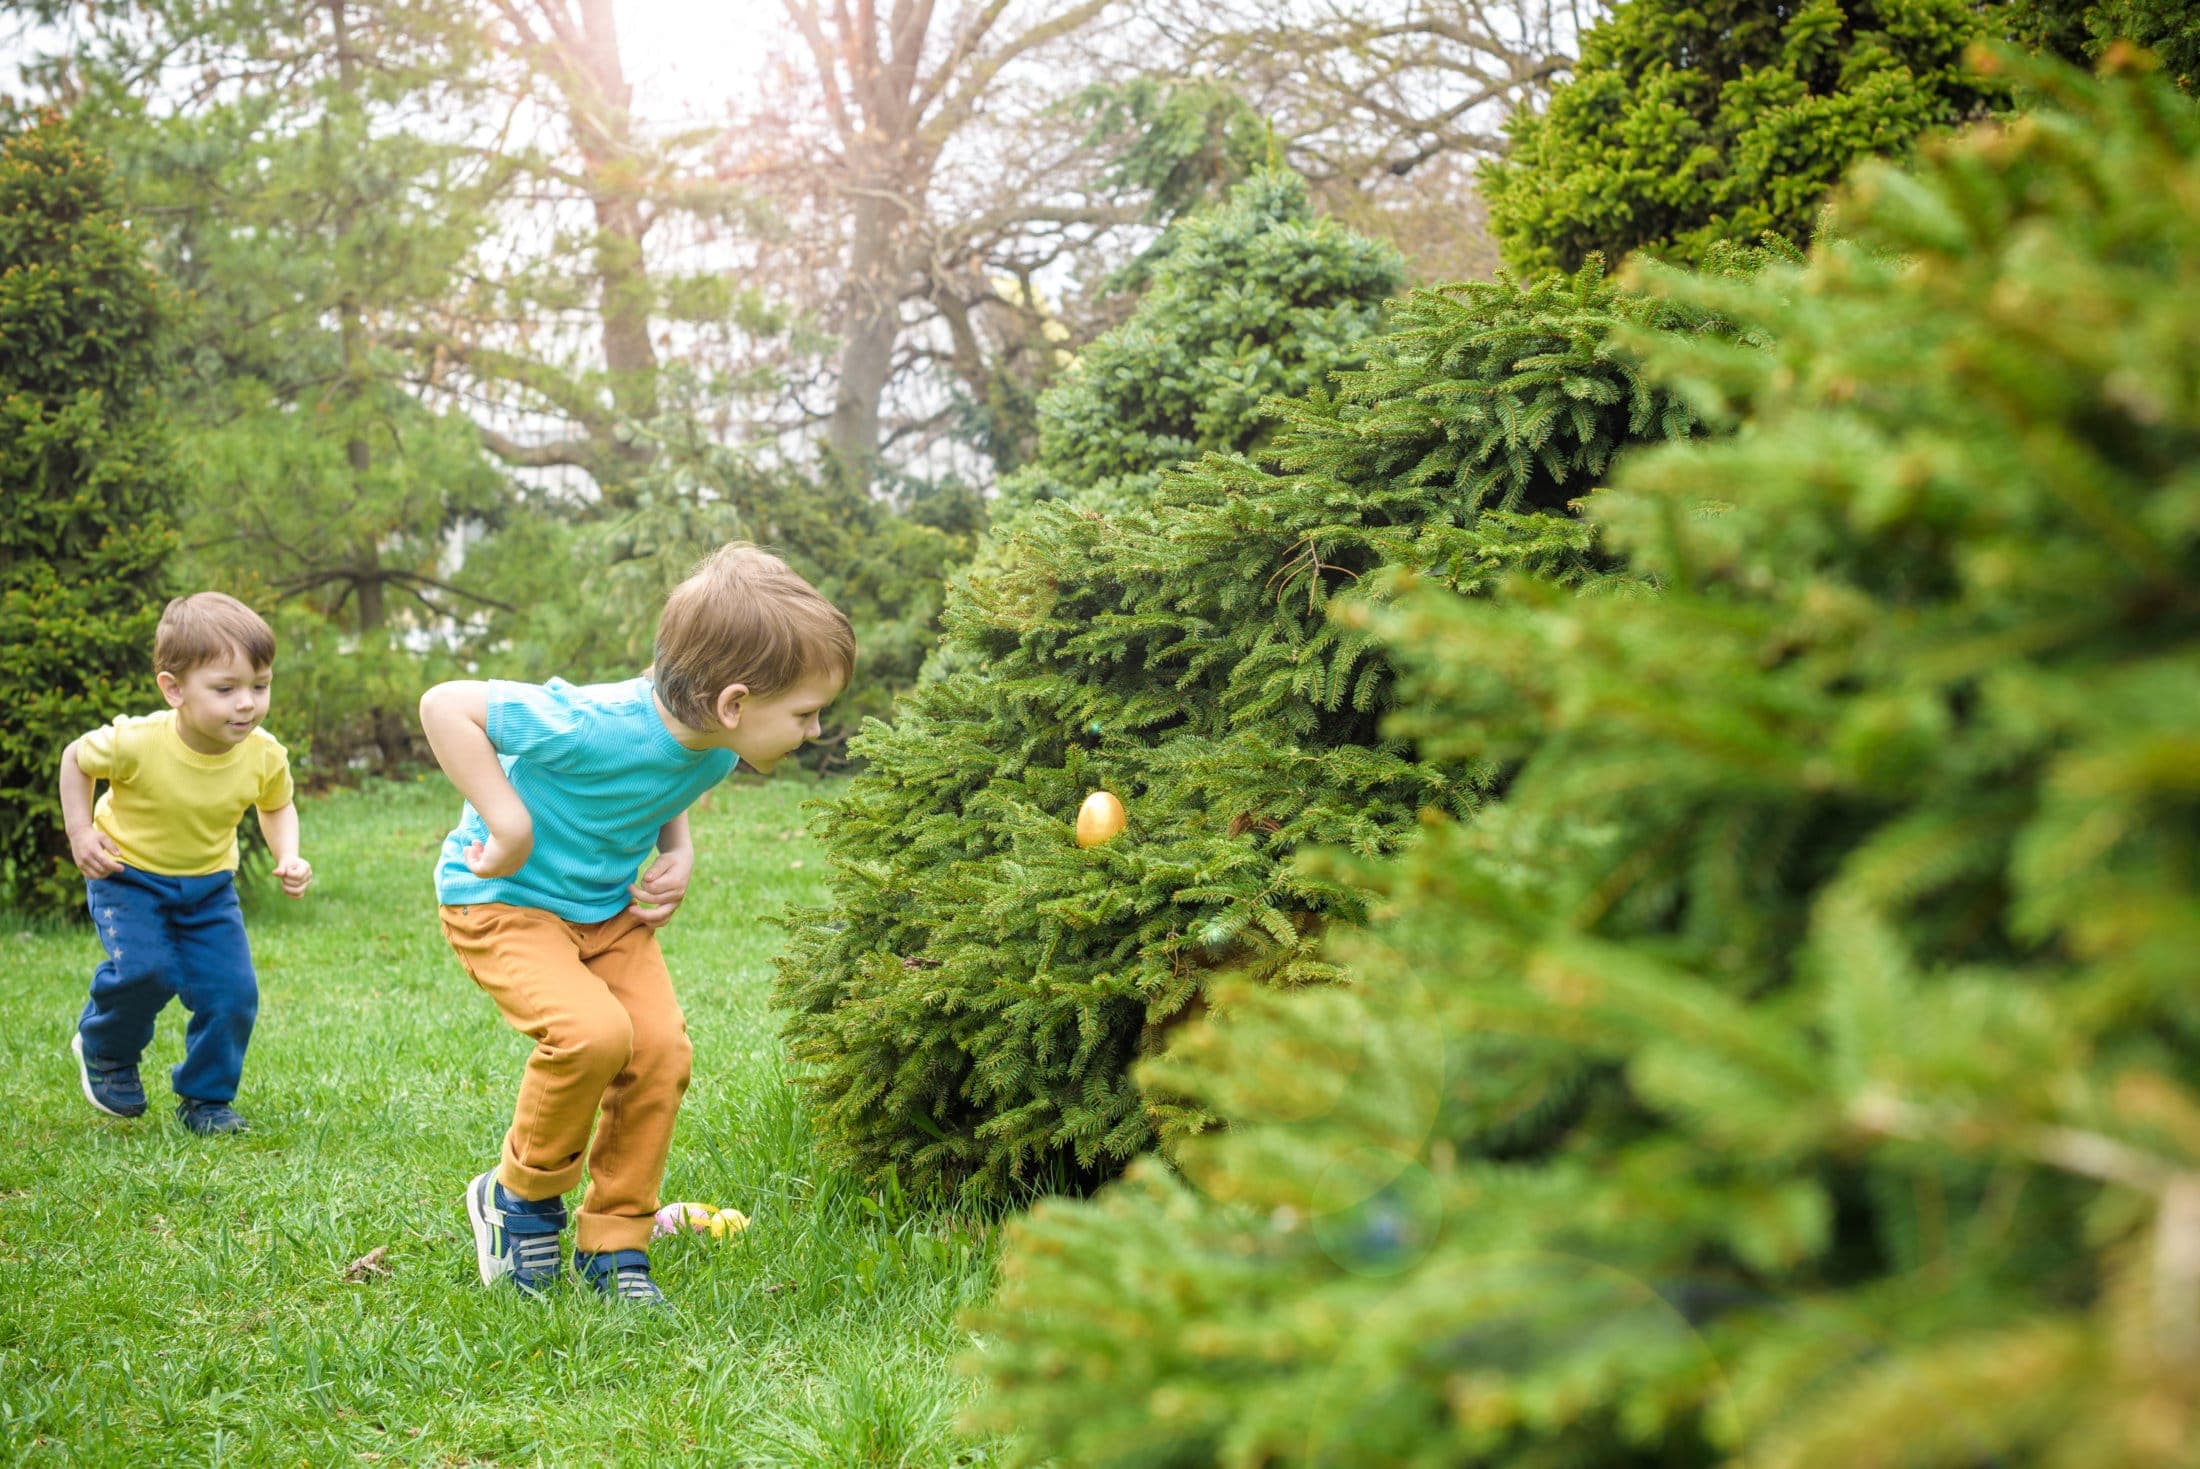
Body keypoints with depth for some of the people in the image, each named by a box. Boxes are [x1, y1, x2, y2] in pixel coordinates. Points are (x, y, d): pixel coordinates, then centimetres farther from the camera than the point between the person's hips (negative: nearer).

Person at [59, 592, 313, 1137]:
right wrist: (80, 832, -14)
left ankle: (205, 1098, 16)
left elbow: (277, 807, 3)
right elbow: (75, 759, -7)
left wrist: (288, 857, -14)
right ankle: (103, 1051, 9)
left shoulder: (265, 755, -20)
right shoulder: (135, 743, -30)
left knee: (233, 991, -7)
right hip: (128, 873, -3)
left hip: (209, 884, 3)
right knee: (144, 969, -24)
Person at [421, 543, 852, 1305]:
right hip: (504, 899, -7)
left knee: (661, 1047, -8)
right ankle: (521, 1195, 0)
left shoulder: (715, 746, -11)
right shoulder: (598, 728, -36)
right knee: (594, 1032, -27)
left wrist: (677, 853, -6)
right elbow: (445, 704, -32)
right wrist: (509, 822, -31)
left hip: (610, 906, 7)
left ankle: (614, 1247, 9)